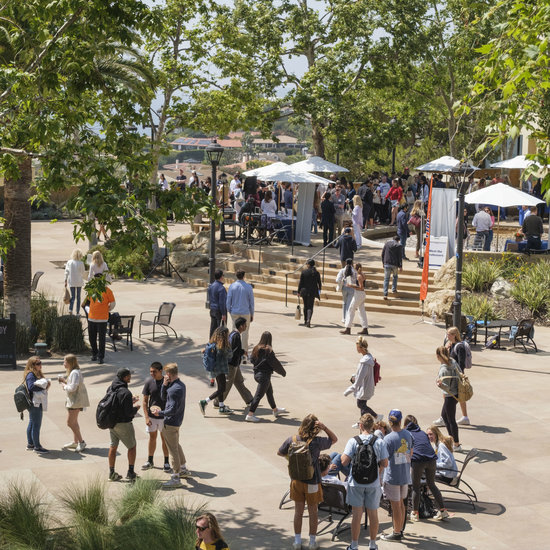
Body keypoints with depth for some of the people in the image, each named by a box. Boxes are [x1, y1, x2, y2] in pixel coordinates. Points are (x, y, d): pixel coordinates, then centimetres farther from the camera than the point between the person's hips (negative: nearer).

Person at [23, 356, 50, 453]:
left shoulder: (37, 374, 16)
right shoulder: (30, 375, -15)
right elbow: (31, 386, -27)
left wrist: (46, 384, -2)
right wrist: (43, 386, -19)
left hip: (37, 403, 11)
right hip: (35, 403, -11)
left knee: (32, 423, 17)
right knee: (36, 425, -5)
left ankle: (30, 444, 27)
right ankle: (37, 447, 1)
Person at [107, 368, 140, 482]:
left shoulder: (110, 389, 2)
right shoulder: (125, 392, -24)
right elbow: (129, 413, -23)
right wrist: (136, 408, -2)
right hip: (123, 424, -7)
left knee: (113, 446, 17)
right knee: (132, 447, 10)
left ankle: (111, 473, 21)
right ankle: (131, 473, 12)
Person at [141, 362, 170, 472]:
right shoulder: (149, 382, -7)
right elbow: (145, 401, -2)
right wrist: (146, 417, -7)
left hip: (164, 416, -2)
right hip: (151, 415, 2)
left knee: (164, 438, 8)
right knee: (152, 437, 14)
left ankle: (166, 462, 20)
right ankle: (150, 461, 27)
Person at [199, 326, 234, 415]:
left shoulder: (214, 343, 6)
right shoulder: (223, 345, -17)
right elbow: (230, 355, -6)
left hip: (215, 368, 9)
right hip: (220, 369, -9)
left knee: (220, 388, 17)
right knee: (222, 389, -6)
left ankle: (222, 408, 23)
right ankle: (204, 402, -10)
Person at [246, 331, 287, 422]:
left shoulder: (256, 348, -2)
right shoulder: (268, 350, -20)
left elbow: (251, 359, 7)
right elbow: (274, 363, -16)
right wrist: (283, 372, -1)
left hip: (257, 373, 8)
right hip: (264, 375, -8)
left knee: (270, 392, 24)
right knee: (259, 395, -3)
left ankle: (275, 410, 41)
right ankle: (250, 415, -4)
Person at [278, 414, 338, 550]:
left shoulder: (292, 440, -10)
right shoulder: (316, 442, -19)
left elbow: (280, 453, 6)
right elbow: (334, 439, -4)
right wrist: (324, 428, -17)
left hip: (296, 481, 3)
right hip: (312, 482, -3)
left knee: (298, 511, 15)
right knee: (313, 512, 13)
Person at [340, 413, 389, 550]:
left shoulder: (353, 441, -10)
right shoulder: (379, 442, -4)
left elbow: (344, 461, -13)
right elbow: (385, 464, -4)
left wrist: (342, 454, 8)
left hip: (356, 483, -1)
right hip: (373, 483, 1)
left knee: (357, 514, 5)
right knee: (373, 514, 12)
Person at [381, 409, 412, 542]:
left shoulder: (388, 439, -19)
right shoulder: (408, 435, 0)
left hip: (393, 477, -6)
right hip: (405, 475, 6)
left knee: (395, 505, 4)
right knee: (401, 503, 19)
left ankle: (396, 534, 13)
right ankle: (400, 530, 29)